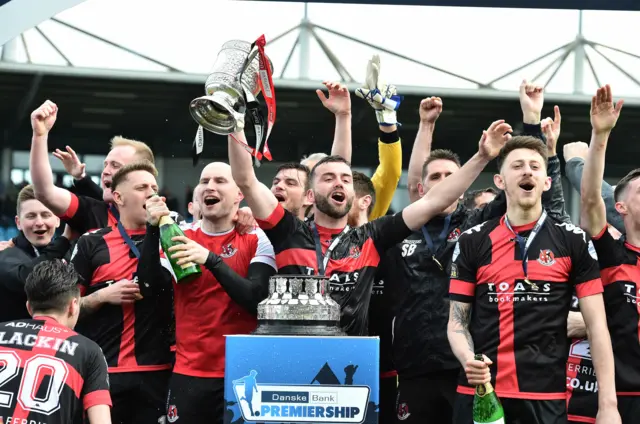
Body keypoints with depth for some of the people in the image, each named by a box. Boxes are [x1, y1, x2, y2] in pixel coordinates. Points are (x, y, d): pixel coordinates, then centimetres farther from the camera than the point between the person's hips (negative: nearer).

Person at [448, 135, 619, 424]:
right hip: (479, 393, 1)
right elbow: (457, 321, 7)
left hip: (547, 397, -1)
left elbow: (597, 325, 0)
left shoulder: (573, 242, 4)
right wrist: (468, 358, -15)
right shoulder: (472, 242, 7)